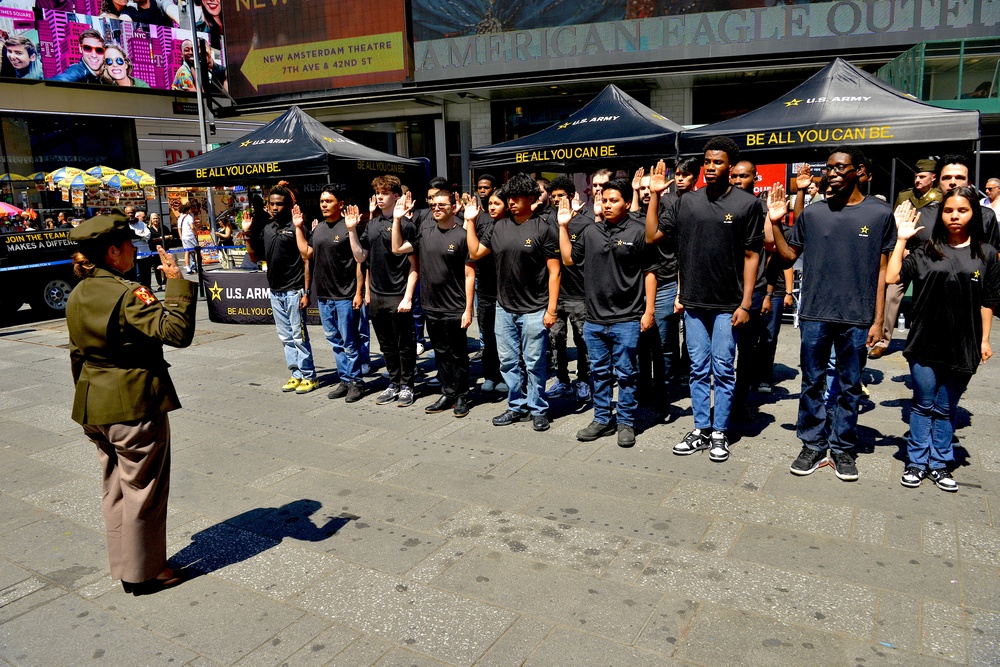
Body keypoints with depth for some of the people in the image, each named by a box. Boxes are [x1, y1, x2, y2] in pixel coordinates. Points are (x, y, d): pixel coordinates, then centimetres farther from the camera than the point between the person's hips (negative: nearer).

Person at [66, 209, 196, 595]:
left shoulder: (78, 296, 8)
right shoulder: (127, 295, -20)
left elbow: (77, 355, 15)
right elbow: (177, 332, -31)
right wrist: (177, 284, -26)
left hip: (95, 408, 9)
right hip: (136, 406, -8)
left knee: (115, 489, 19)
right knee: (143, 490, 5)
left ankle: (123, 566, 32)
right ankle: (144, 573, 17)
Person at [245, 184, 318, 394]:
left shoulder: (294, 227, -8)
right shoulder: (265, 229, 12)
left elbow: (307, 261, -10)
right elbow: (254, 257, 18)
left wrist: (306, 292, -15)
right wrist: (248, 233, 5)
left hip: (294, 291, -7)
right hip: (275, 292, 7)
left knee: (299, 336, -3)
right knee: (285, 337, 11)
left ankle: (309, 376, 6)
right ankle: (296, 374, 20)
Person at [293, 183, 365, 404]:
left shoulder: (347, 228, -11)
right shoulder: (318, 229, 12)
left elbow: (359, 261, -12)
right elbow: (306, 253, 15)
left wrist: (358, 292, -15)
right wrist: (298, 228, 11)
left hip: (344, 297, -7)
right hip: (323, 296, 8)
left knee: (349, 342, 1)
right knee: (334, 341, 14)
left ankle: (355, 382, 12)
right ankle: (344, 380, 25)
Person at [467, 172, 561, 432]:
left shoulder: (543, 229, -8)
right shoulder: (499, 227, 6)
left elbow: (554, 272, -8)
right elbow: (475, 253, 11)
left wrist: (551, 309, -12)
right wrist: (470, 222, 5)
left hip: (534, 310, -5)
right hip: (504, 308, 5)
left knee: (534, 364, 4)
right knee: (508, 362, 12)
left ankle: (538, 409, 20)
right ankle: (516, 406, 27)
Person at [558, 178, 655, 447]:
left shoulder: (638, 231, -6)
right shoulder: (590, 231, 8)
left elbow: (649, 273, -5)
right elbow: (569, 259, 14)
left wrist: (649, 311, -8)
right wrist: (563, 227, 7)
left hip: (627, 320, -5)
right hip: (595, 319, 5)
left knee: (625, 374, 6)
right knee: (600, 372, 15)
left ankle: (626, 423, 19)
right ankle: (602, 419, 27)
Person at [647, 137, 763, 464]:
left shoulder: (747, 204, -3)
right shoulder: (687, 202, 6)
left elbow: (751, 255, -4)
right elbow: (652, 236, 6)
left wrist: (745, 303, -8)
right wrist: (654, 195, 0)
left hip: (727, 304, -3)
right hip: (693, 302, 3)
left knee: (722, 370, 5)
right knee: (699, 370, 11)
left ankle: (719, 433, 18)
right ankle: (700, 430, 22)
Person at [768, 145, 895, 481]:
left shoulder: (880, 213, 1)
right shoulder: (813, 212, 4)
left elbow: (882, 270, 2)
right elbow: (789, 254, 10)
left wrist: (878, 319, 0)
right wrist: (774, 222, -4)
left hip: (857, 318, -1)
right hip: (815, 315, 1)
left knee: (850, 386, 9)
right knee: (812, 383, 8)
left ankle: (843, 448, 23)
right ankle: (814, 445, 21)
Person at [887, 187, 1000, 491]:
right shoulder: (926, 251, 0)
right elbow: (892, 277, -13)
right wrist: (901, 239, -11)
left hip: (962, 346, 1)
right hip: (925, 343, -1)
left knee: (946, 408, 12)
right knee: (923, 404, 9)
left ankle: (940, 464, 24)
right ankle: (917, 462, 20)